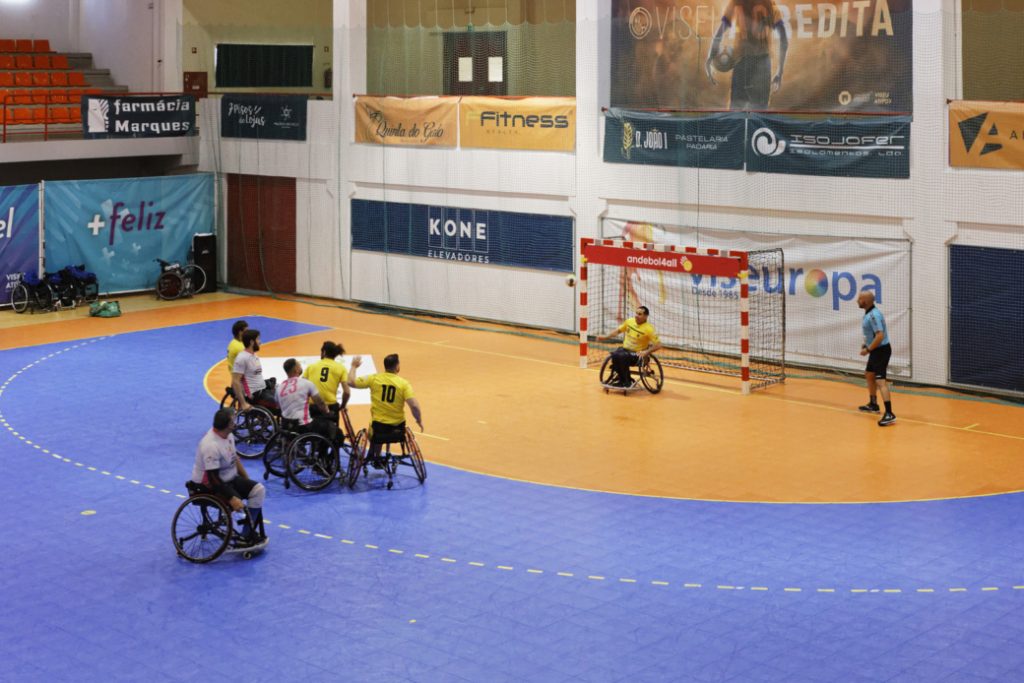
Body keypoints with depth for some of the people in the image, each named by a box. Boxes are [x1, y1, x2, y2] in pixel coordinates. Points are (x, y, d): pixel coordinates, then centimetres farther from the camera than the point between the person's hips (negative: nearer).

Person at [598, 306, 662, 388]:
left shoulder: (649, 329, -14)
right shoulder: (629, 321, 2)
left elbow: (658, 345, -14)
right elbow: (618, 331, 18)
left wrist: (646, 352, -27)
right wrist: (605, 337, 10)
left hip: (637, 354, -5)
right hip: (625, 349, 5)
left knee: (622, 357, -34)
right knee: (614, 355, -28)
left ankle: (627, 382, -14)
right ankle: (621, 377, -6)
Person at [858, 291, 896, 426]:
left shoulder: (874, 315, -23)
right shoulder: (869, 314, 9)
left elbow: (880, 336, -28)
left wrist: (868, 350, -21)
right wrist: (866, 343, 11)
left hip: (881, 350, -11)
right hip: (876, 350, 11)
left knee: (880, 381, -18)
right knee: (869, 375, 26)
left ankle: (889, 414, -25)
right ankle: (873, 404, 43)